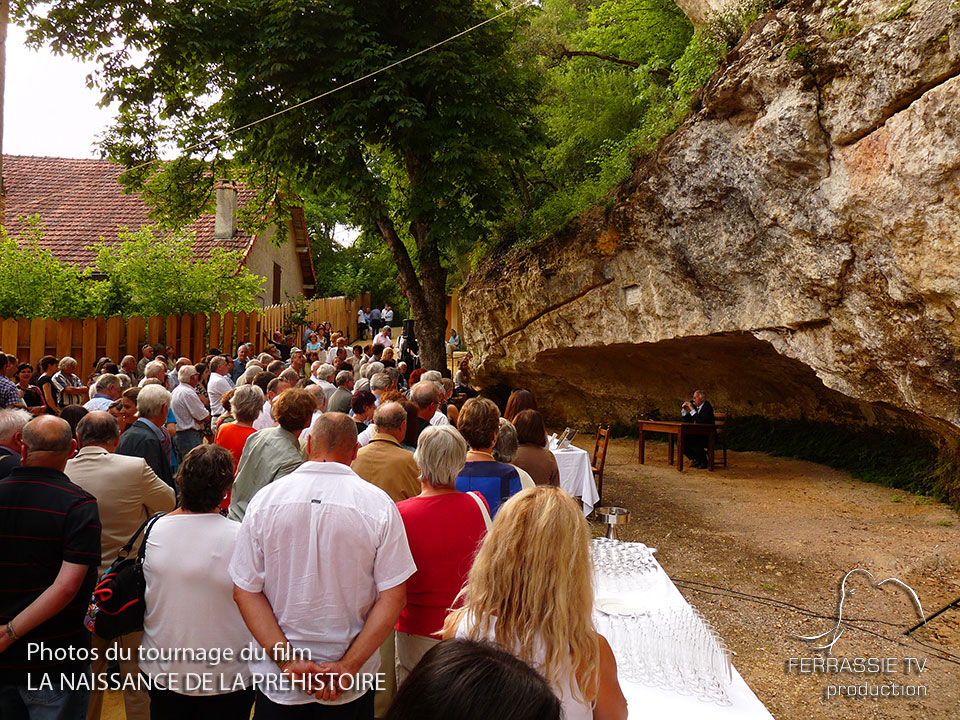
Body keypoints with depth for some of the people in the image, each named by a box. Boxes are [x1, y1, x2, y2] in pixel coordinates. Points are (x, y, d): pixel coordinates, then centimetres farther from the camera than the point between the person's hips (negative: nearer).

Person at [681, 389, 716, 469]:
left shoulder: (707, 407, -14)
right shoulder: (695, 406, 9)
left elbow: (700, 421, -28)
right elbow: (686, 420, 13)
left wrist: (692, 409, -24)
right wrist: (683, 409, 0)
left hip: (707, 436, -8)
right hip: (697, 435, 8)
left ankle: (703, 462, -9)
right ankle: (696, 460, 5)